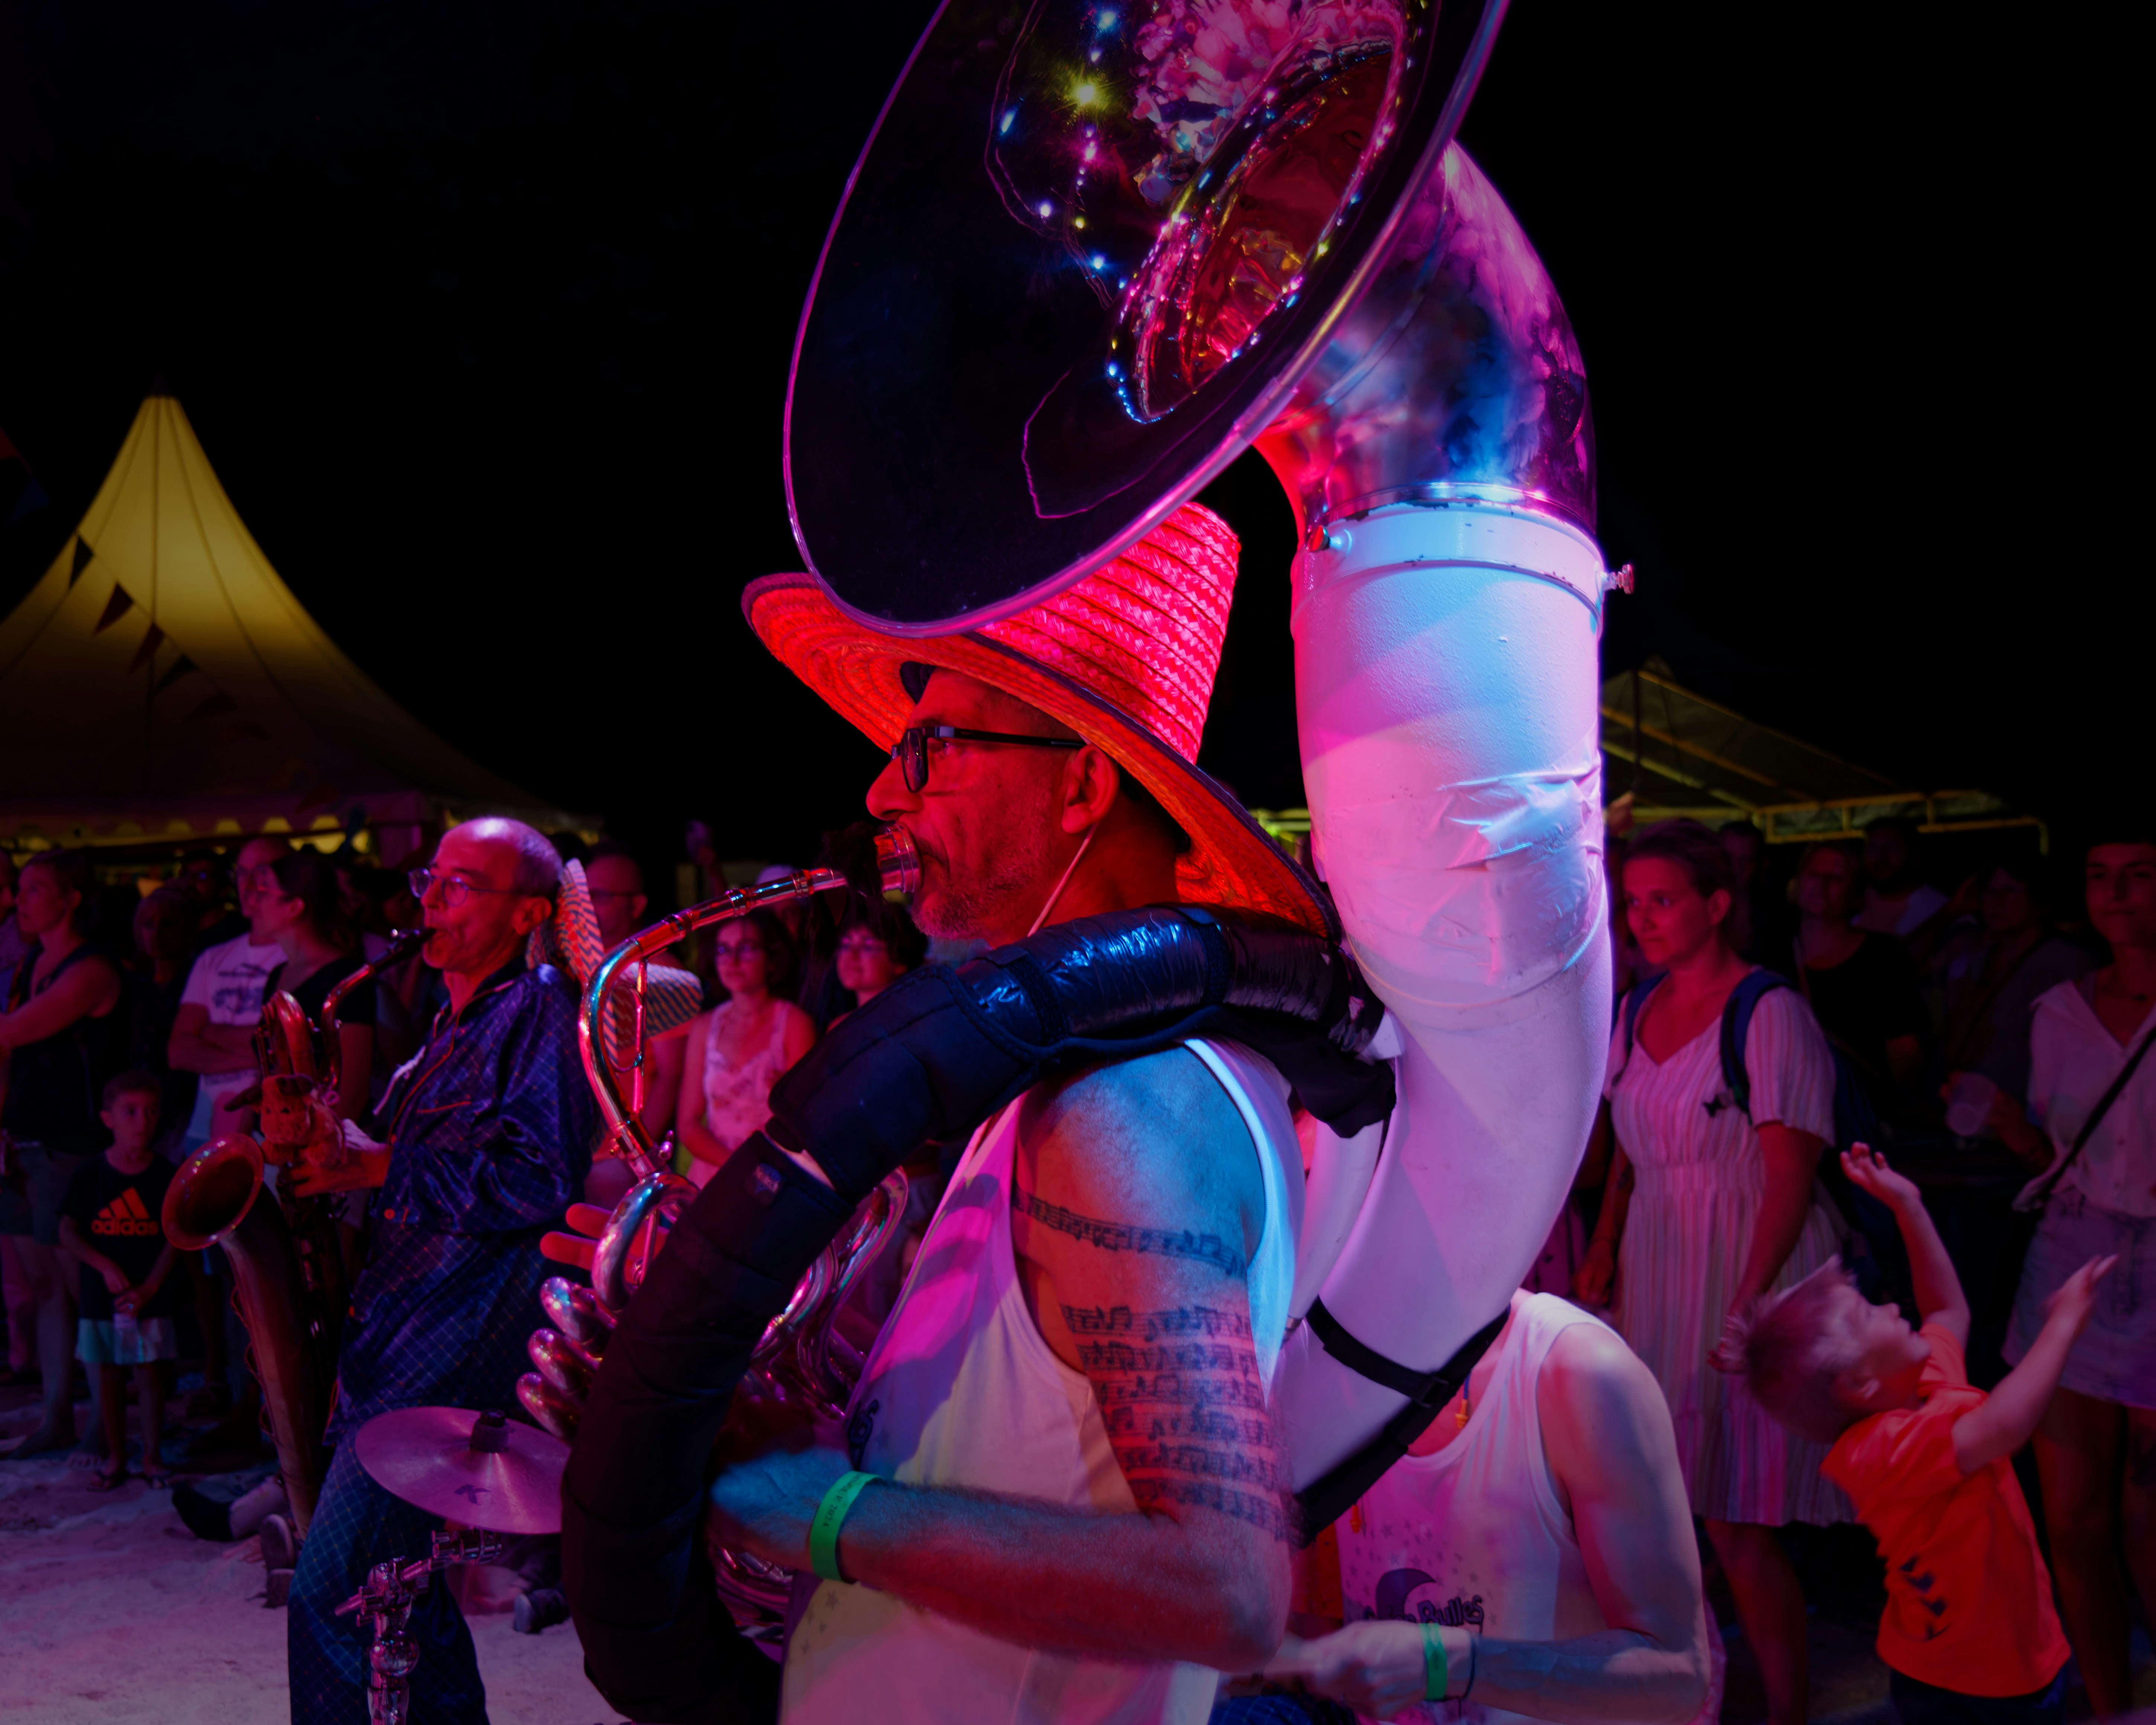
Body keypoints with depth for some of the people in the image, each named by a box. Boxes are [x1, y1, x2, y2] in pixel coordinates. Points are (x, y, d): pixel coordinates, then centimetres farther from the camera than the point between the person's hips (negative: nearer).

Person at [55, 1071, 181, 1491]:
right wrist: (106, 1267, -14)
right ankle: (115, 1456, 21)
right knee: (108, 1375, 8)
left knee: (150, 1373, 3)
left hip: (150, 1298, -1)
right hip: (100, 1298, 1)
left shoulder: (165, 1177, -4)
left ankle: (152, 1456, 14)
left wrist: (149, 1287, -13)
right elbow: (67, 1233, -2)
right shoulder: (90, 1177, -2)